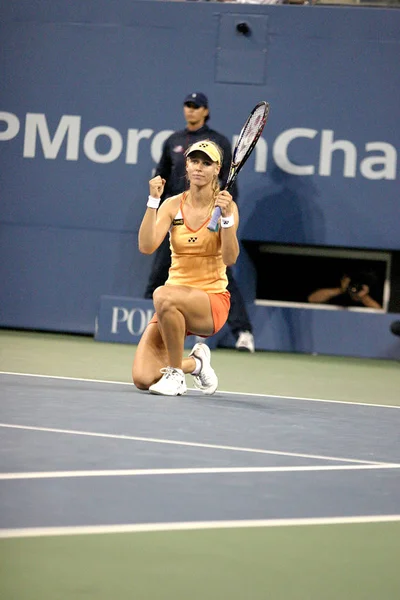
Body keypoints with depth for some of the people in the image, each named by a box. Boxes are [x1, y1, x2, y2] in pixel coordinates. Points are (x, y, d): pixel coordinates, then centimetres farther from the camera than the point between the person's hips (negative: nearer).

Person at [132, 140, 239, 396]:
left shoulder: (225, 205, -6)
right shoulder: (173, 205, 2)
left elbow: (230, 258, -17)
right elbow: (146, 246, -12)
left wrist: (226, 217, -30)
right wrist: (153, 200, -19)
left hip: (213, 301, -4)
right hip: (176, 304, 4)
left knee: (163, 296, -38)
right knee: (143, 378, -15)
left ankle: (176, 374, -18)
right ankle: (194, 363, 18)